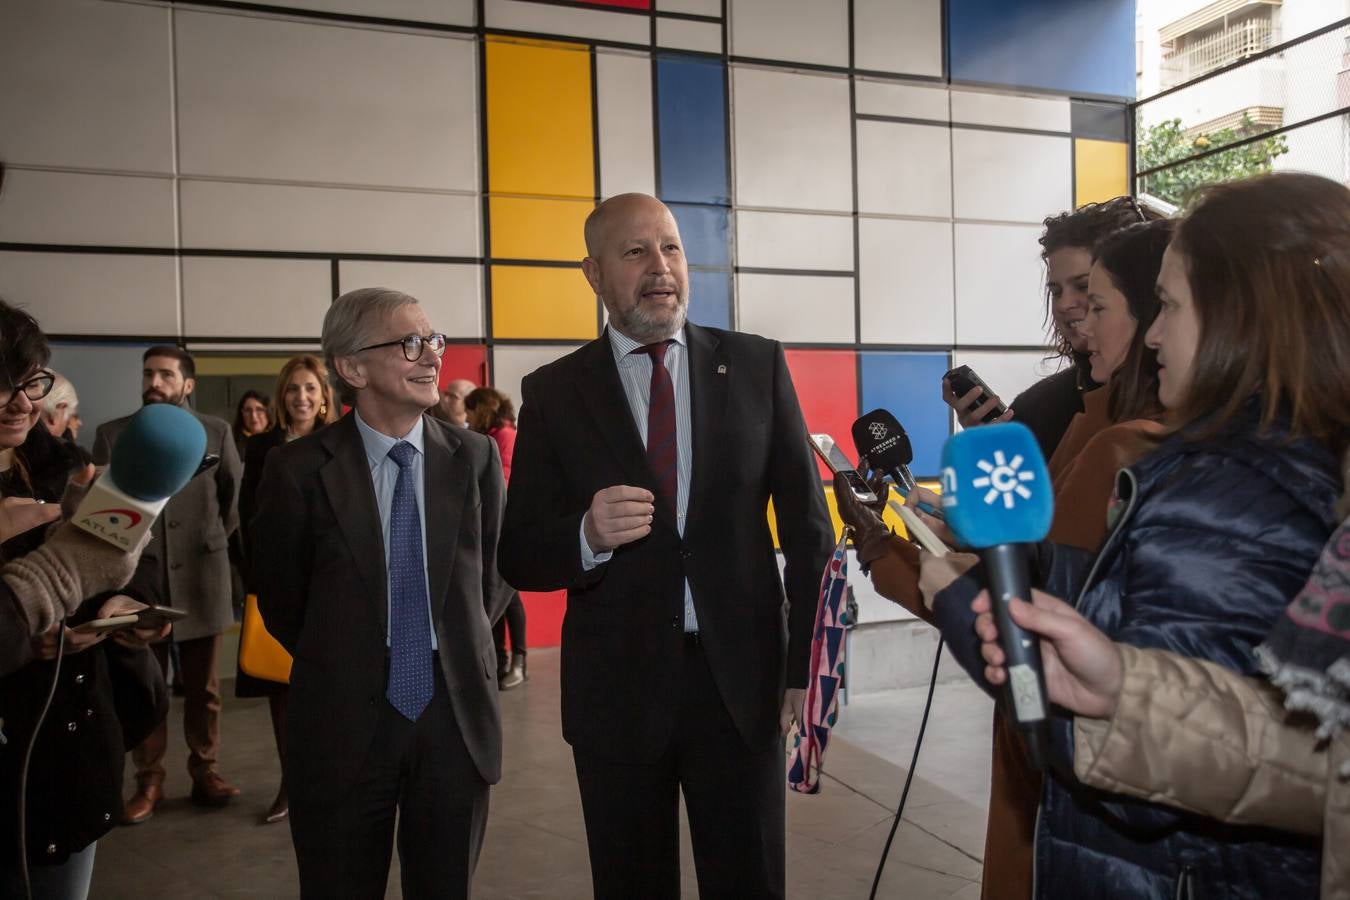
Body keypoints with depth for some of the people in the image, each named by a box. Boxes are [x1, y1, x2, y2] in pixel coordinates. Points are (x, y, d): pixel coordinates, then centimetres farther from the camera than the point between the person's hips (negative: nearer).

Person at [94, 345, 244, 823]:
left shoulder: (216, 431, 3)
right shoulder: (111, 434, 4)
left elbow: (235, 494, 10)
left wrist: (214, 540, 9)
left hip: (201, 576, 0)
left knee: (203, 686, 9)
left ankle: (205, 770, 20)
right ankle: (148, 781, 16)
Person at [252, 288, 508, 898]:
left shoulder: (475, 457, -2)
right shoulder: (299, 469, -7)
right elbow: (281, 600, 5)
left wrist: (452, 654, 6)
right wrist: (339, 666, 10)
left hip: (456, 717, 2)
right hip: (343, 724, -1)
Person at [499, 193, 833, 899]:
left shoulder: (758, 366, 1)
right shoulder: (554, 393, -1)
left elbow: (808, 525, 5)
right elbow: (518, 557, -2)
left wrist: (806, 663, 4)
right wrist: (588, 536, -23)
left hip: (743, 679, 0)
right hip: (617, 689, 0)